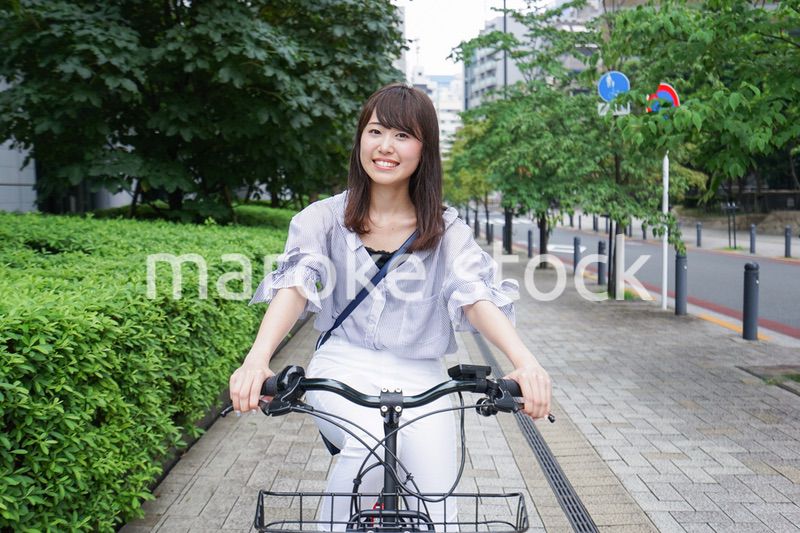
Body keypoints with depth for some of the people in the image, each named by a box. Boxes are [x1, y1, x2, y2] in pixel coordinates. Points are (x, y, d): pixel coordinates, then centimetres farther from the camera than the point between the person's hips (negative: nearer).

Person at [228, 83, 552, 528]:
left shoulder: (446, 229, 4)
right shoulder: (328, 217, 2)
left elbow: (476, 296, -10)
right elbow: (296, 284, -11)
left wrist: (524, 361, -29)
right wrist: (258, 358, -31)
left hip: (420, 378, 1)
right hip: (345, 368, -1)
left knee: (436, 513, -11)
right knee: (372, 442, -32)